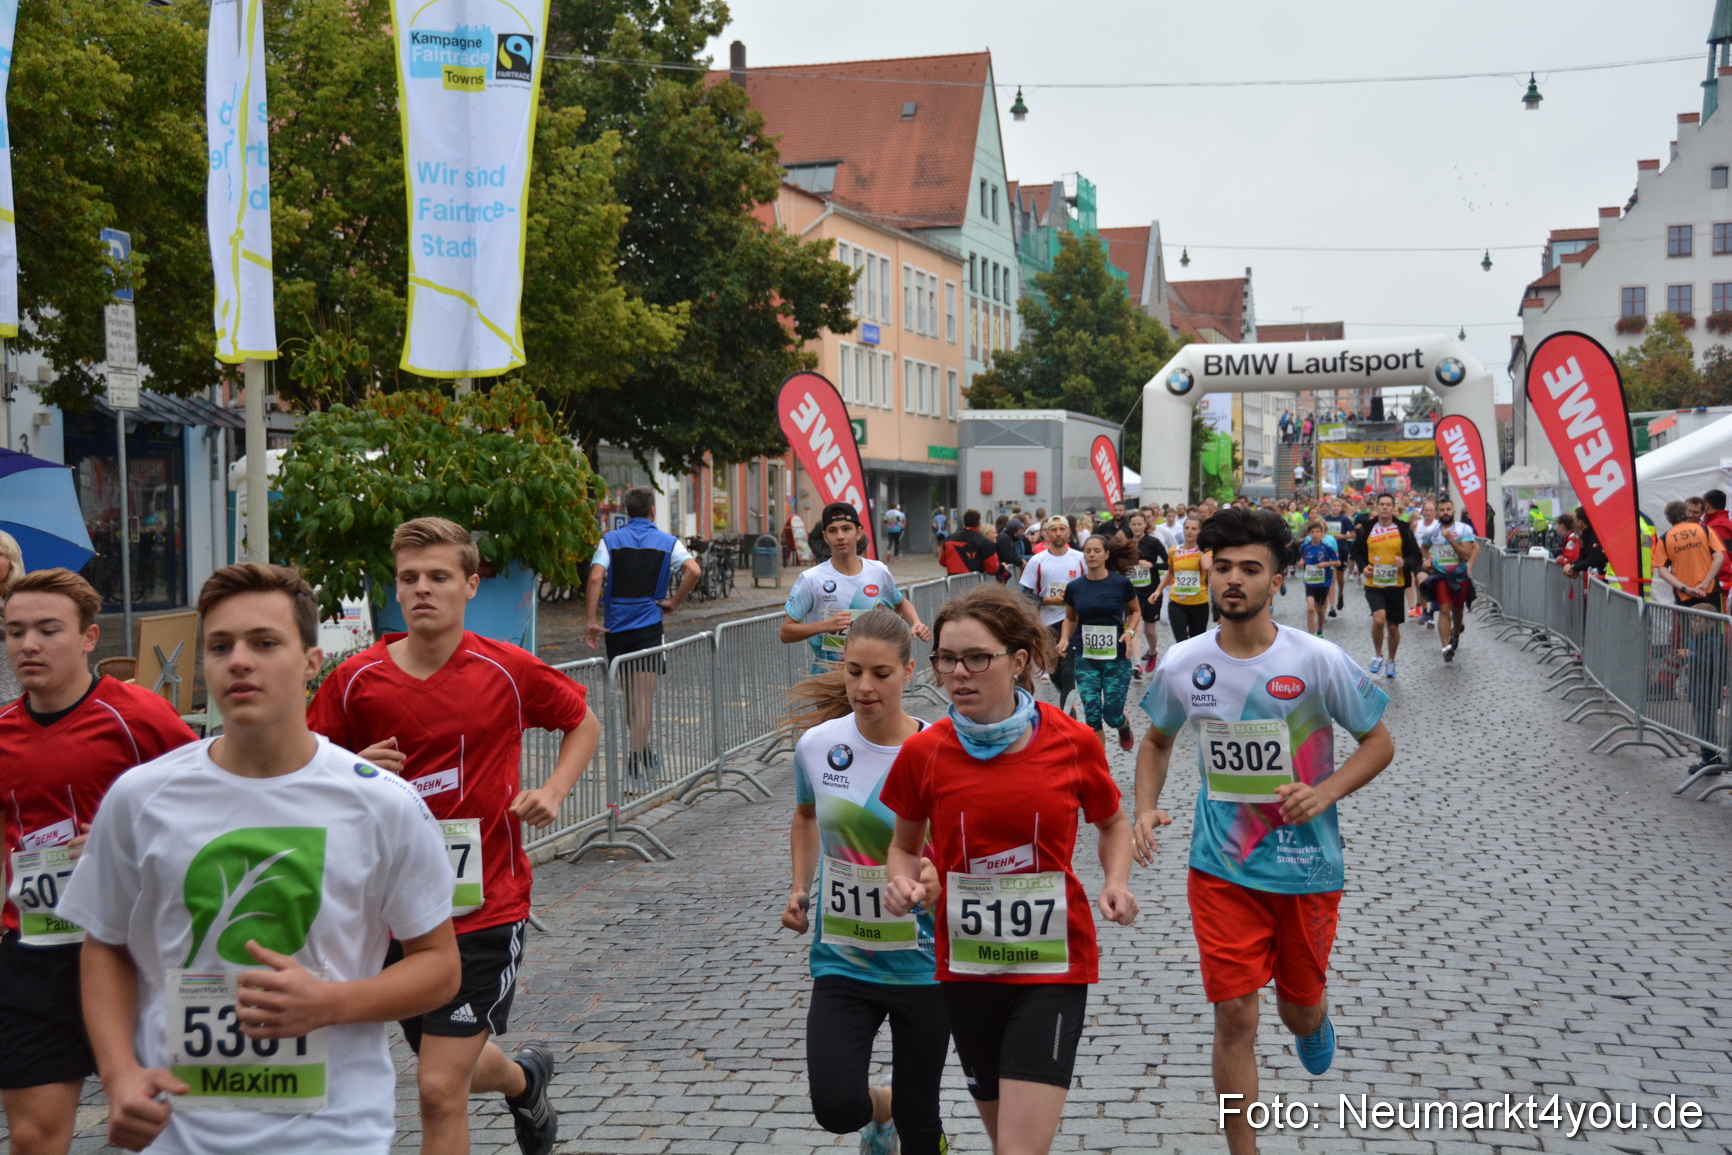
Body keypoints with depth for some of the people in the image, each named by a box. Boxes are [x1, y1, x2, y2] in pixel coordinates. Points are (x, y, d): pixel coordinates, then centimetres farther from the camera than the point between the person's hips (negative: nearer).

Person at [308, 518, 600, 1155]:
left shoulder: (510, 671, -6)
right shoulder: (355, 680, -4)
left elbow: (584, 724, 12)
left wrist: (552, 792, -4)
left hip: (484, 907, -3)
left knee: (439, 1089, -10)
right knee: (455, 1065, 22)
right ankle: (527, 1078, 56)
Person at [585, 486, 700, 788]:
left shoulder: (610, 539, 2)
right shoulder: (667, 542, 1)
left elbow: (595, 578, -11)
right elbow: (693, 570, -15)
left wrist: (590, 621, -11)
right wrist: (675, 603, -4)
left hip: (616, 625, 2)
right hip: (648, 624, -2)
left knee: (629, 692, 17)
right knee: (643, 694, -3)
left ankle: (643, 756, 28)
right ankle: (636, 762, -12)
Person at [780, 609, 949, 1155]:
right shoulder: (816, 745, -5)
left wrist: (938, 873, -30)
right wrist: (800, 889, 5)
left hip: (921, 962, -2)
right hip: (842, 961, 2)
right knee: (837, 1109, -13)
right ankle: (880, 1107, 23)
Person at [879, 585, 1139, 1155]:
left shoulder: (1073, 741, -9)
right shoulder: (923, 752, -7)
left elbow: (1112, 822, 9)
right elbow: (905, 844, 10)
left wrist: (1117, 883, -9)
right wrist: (904, 884, -12)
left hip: (1053, 965, -2)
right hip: (967, 967, 2)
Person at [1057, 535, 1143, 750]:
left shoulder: (1121, 583, -7)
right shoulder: (1074, 587, 0)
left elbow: (1136, 611, 9)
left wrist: (1130, 631, -9)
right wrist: (1064, 639, -4)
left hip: (1116, 658, -2)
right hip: (1085, 658, 2)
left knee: (1112, 714, 0)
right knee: (1092, 714, -6)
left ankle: (1124, 726, 39)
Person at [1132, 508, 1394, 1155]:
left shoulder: (1318, 662, -13)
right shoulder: (1182, 665, -6)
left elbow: (1380, 743, -2)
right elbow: (1157, 740, 13)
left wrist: (1324, 792, -19)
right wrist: (1146, 808, -4)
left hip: (1307, 866, 0)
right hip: (1221, 870, 1)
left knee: (1300, 1010, 17)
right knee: (1235, 1017, -4)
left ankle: (1313, 1022, 56)